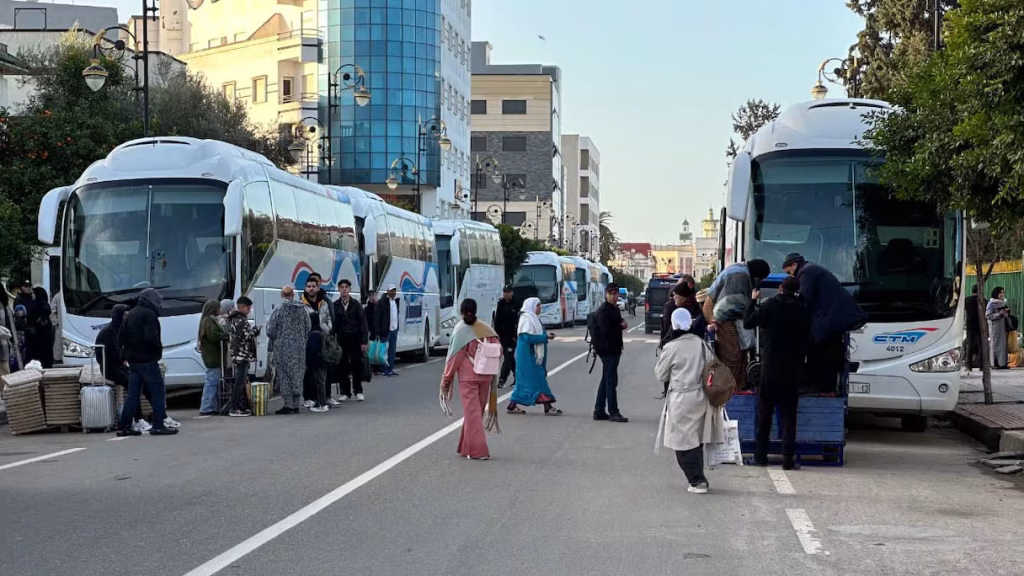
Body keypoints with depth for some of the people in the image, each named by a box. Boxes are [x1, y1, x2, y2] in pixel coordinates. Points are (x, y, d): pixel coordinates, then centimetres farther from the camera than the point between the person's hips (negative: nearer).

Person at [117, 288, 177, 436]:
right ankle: (158, 425, -7)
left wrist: (128, 352, 19)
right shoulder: (149, 314, -12)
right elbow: (151, 337, -22)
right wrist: (159, 347, -5)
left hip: (133, 360, 9)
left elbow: (121, 336, 17)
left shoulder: (131, 314, 15)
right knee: (158, 392, -4)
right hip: (147, 360, -8)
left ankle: (124, 426, 10)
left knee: (133, 393, 11)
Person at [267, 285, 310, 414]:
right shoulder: (302, 310, 4)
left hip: (283, 349, -4)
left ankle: (288, 405, 0)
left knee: (285, 376, 2)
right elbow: (308, 330, 7)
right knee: (297, 376, 10)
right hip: (300, 348, 4)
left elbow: (270, 331, -8)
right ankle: (296, 405, 13)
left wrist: (274, 341, 11)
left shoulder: (278, 310, -10)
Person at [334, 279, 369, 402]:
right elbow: (333, 324, 3)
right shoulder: (335, 306, 4)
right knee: (343, 367, 3)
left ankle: (358, 391, 12)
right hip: (341, 339, 1)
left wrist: (364, 341, -6)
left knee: (357, 365, 2)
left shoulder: (356, 304, 1)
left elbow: (363, 323, -1)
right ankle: (345, 392, 11)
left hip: (355, 339, -1)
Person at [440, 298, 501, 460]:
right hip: (486, 376, 5)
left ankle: (478, 451, -6)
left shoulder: (460, 330, -9)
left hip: (467, 377, -4)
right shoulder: (486, 329, 3)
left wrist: (446, 380, -2)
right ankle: (466, 447, 26)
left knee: (472, 412, -1)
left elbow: (454, 357, -9)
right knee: (477, 412, 15)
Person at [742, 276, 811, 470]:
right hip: (793, 370, 2)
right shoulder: (803, 310, 2)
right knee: (788, 413, 4)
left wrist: (753, 300, 8)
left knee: (764, 412, 9)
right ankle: (788, 458, -1)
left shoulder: (771, 305, -8)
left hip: (770, 367, -2)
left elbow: (748, 322, -4)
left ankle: (761, 455, 11)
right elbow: (807, 341, 7)